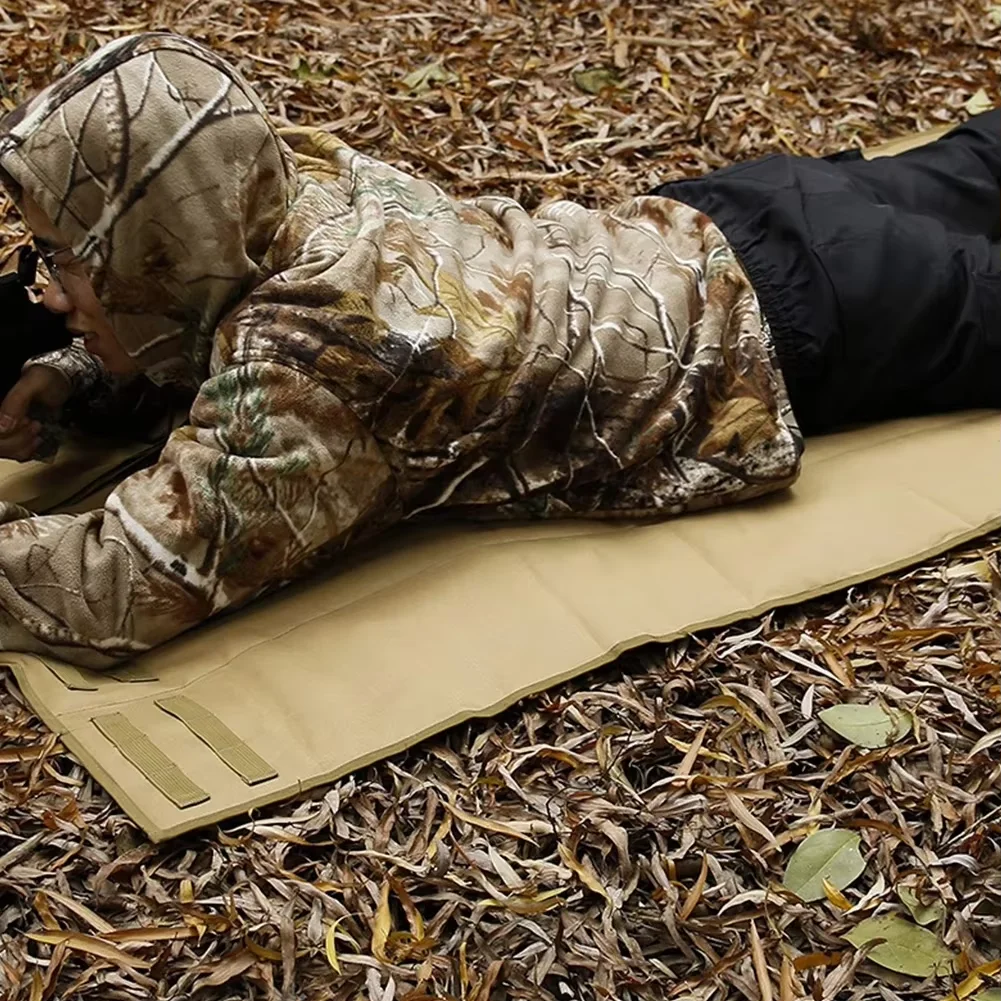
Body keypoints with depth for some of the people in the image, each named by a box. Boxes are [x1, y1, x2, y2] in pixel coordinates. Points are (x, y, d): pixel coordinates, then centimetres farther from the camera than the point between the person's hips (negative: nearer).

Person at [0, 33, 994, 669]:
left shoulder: (311, 344, -39)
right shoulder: (279, 179, -15)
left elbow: (125, 591, -38)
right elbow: (181, 333, 7)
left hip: (769, 318, -6)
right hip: (689, 243, 6)